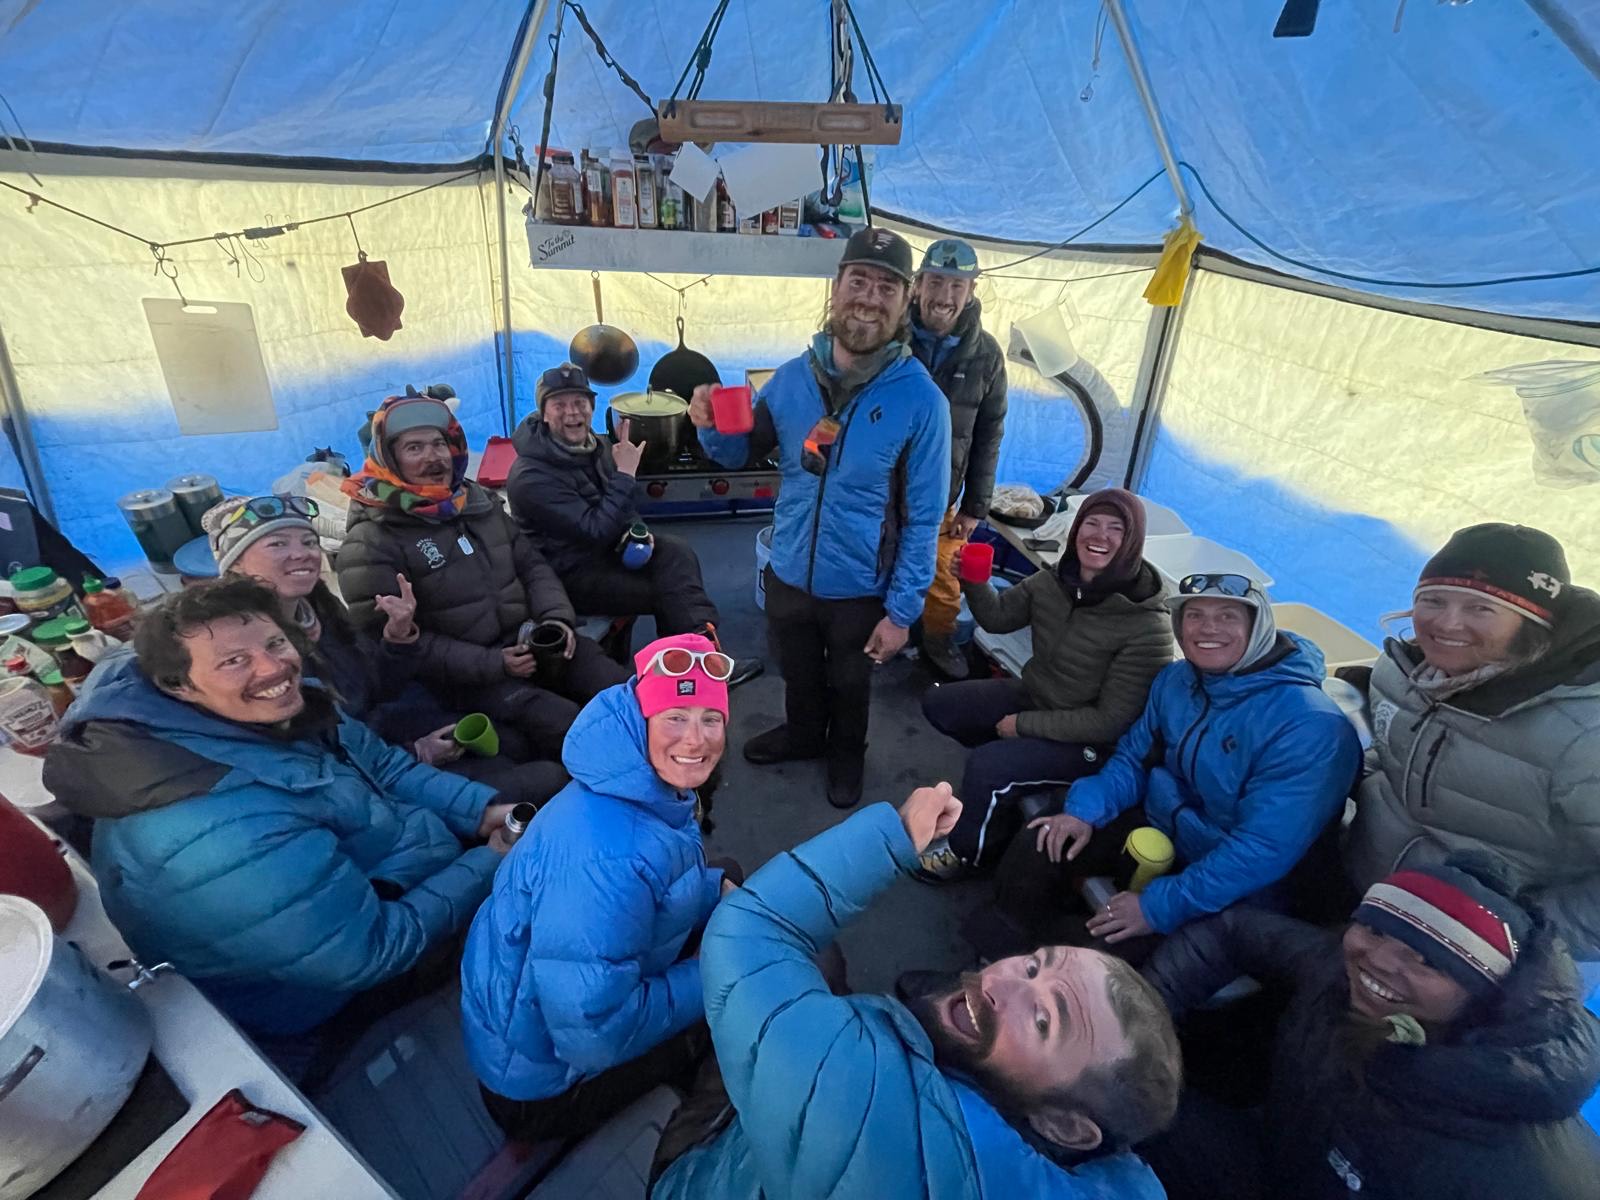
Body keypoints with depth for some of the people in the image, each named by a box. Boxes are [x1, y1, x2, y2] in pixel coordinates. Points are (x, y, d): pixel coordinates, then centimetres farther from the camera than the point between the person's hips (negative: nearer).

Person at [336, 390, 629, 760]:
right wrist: (491, 663, -19)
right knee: (568, 727, -25)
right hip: (464, 676, -6)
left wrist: (557, 617, -5)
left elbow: (532, 566, 15)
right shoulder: (371, 542, -9)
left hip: (529, 642, 6)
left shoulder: (477, 501, 11)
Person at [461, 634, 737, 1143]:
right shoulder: (607, 856, -37)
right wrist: (709, 980, -21)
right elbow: (594, 1036, -33)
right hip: (540, 1082, -8)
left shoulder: (647, 788, -8)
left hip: (575, 992, 9)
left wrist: (718, 889, -6)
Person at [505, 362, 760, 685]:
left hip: (607, 547, 7)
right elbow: (595, 531, -28)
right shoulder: (531, 476, -24)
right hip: (570, 574, -7)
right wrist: (625, 473, -27)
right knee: (665, 593, -17)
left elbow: (621, 505, 15)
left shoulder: (594, 445, 1)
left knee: (676, 551, -16)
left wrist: (635, 530, -7)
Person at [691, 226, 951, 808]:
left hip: (860, 588, -3)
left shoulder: (921, 400, -18)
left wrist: (901, 611, -13)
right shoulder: (793, 377, -8)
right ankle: (803, 733, 56)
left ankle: (847, 754, 52)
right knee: (798, 673, 26)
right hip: (788, 573, 3)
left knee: (850, 684, 22)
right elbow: (744, 453, 5)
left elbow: (923, 518, -14)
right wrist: (713, 426, -18)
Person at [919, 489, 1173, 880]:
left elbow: (1112, 721, -24)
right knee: (937, 703, 6)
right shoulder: (1056, 580, -10)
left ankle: (964, 852, 5)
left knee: (986, 766, -25)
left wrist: (1024, 725, -20)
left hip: (1090, 743, -7)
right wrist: (974, 581, -19)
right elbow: (998, 617, 2)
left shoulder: (1148, 626, -27)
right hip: (1033, 697, 7)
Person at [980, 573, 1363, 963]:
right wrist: (1085, 810, -12)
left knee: (1119, 947, -26)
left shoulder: (1308, 727, -25)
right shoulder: (1176, 679, -2)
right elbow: (1134, 758, 7)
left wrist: (1161, 906, -29)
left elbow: (1264, 850, -29)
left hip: (1228, 888, -5)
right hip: (1157, 826, 6)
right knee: (1033, 851, -11)